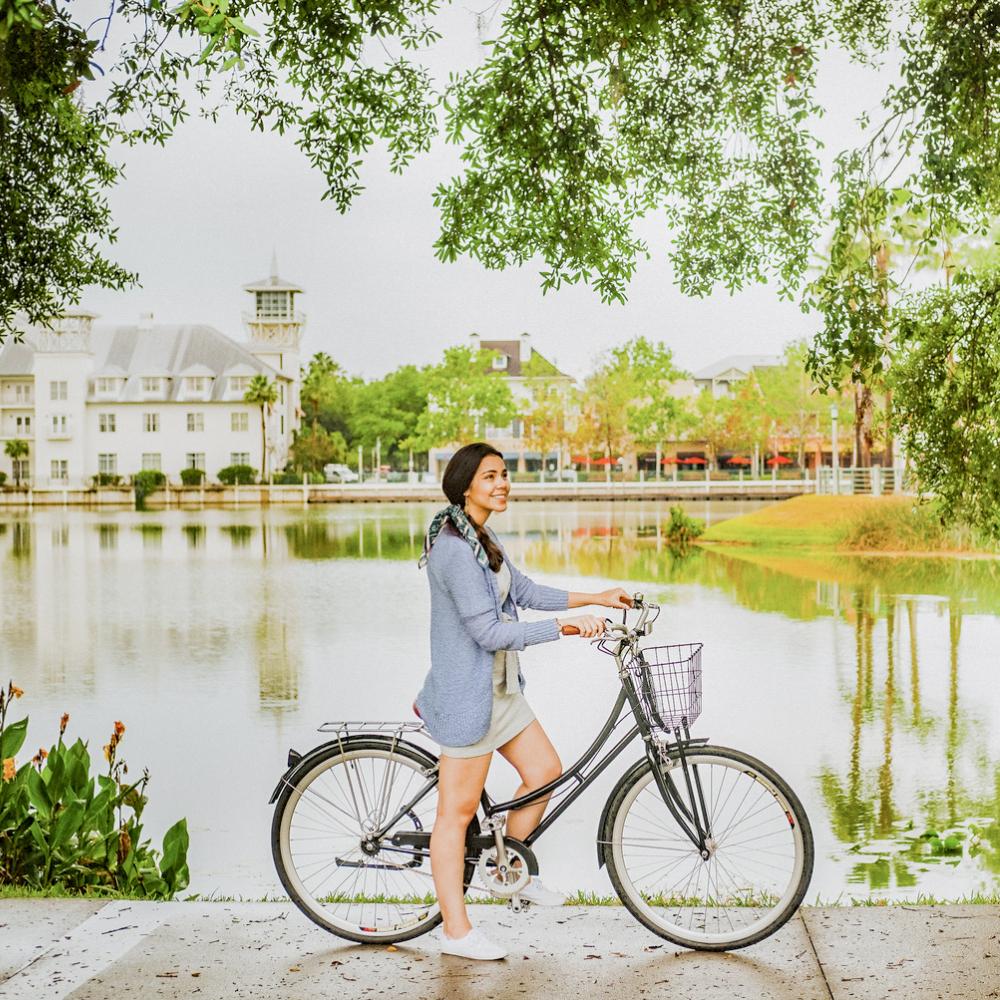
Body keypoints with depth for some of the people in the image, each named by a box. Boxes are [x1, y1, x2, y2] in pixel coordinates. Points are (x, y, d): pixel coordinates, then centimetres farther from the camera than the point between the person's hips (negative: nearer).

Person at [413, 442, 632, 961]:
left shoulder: (482, 540, 10)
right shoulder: (454, 549, -23)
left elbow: (525, 591, 18)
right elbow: (490, 631, -26)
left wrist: (595, 599, 12)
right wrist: (567, 625, -25)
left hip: (500, 688, 10)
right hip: (468, 694, -10)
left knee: (545, 770, 15)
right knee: (457, 811, 0)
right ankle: (456, 931, 10)